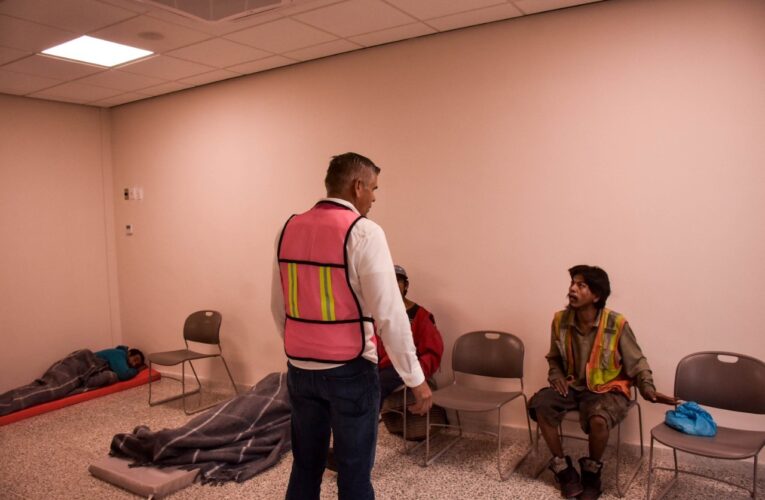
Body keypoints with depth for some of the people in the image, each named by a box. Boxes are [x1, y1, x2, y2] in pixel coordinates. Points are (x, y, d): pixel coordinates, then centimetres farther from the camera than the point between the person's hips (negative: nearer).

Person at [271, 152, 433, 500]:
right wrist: (415, 379, -10)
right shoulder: (363, 232, -14)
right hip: (349, 371, -6)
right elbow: (389, 314, -17)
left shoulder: (289, 229, 5)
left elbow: (279, 307, 12)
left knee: (305, 465, 18)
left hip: (299, 368, 6)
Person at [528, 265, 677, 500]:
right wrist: (556, 375, -8)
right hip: (573, 385, 4)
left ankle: (591, 472, -2)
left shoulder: (616, 324, -17)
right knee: (539, 404, -22)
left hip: (607, 388, -4)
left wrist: (648, 389, -22)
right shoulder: (560, 320, -7)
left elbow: (637, 363, -6)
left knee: (598, 419, -35)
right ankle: (563, 468, -2)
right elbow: (554, 357, 11)